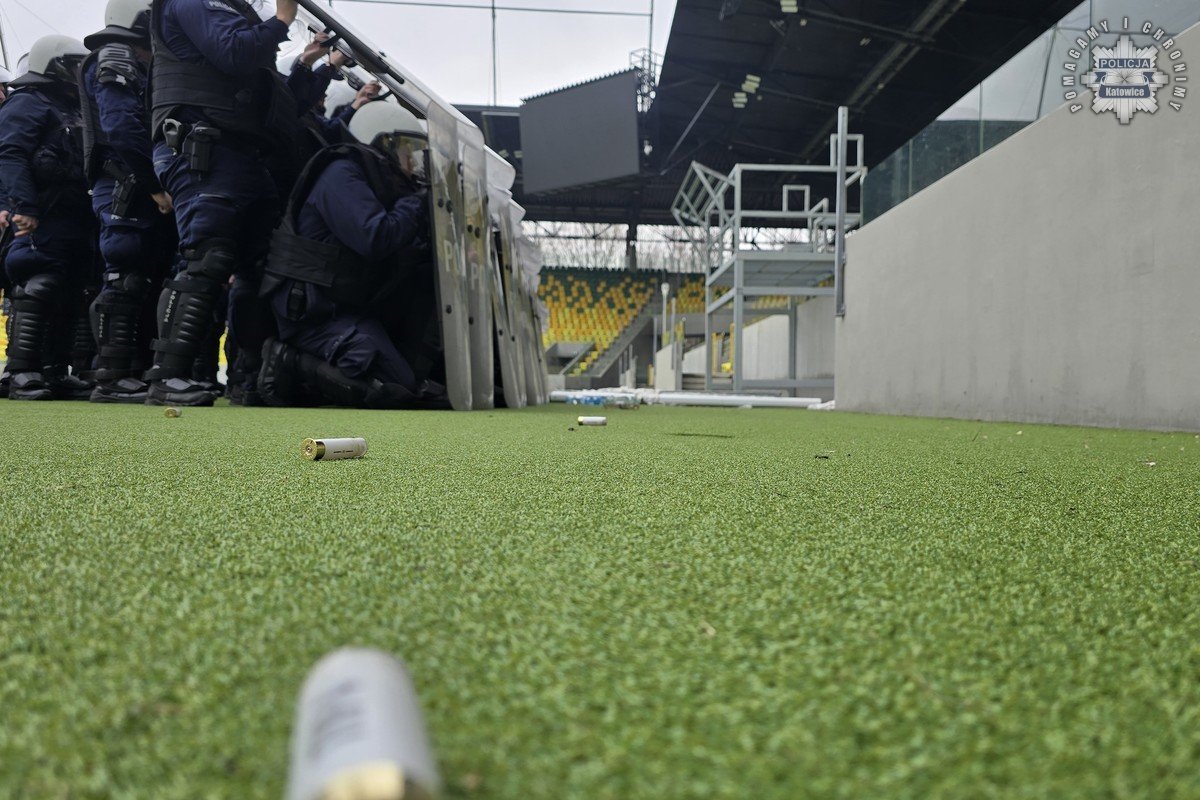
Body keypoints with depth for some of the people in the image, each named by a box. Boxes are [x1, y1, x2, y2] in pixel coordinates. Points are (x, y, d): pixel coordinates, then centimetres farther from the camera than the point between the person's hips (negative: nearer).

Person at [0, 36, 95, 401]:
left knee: (69, 295, 7)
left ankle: (56, 371, 11)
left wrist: (87, 216, 19)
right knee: (38, 291, -13)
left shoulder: (71, 111, 27)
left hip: (74, 217, 9)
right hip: (44, 218, -9)